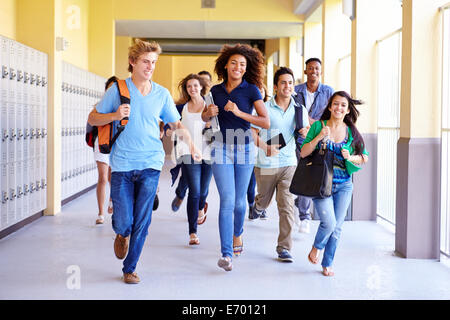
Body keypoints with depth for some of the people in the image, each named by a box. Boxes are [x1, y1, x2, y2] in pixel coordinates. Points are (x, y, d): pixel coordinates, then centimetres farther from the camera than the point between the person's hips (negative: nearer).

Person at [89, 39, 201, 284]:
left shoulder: (162, 94, 6)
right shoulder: (118, 89, 1)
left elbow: (176, 124, 14)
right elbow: (93, 118, 6)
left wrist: (191, 144, -1)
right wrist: (115, 116, -13)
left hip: (150, 164, 1)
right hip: (122, 164, -1)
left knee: (142, 222, 1)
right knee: (123, 222, -2)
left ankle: (130, 268, 18)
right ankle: (122, 235, 36)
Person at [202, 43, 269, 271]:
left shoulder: (251, 90, -4)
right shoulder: (216, 91, 5)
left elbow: (266, 122, -12)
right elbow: (204, 118, 19)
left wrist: (239, 113, -22)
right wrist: (209, 113, -5)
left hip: (244, 148, -1)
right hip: (221, 149, 1)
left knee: (239, 201, 10)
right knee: (227, 201, -9)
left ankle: (237, 233, 41)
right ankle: (226, 254, -9)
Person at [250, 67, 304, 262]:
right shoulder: (265, 108, -8)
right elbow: (252, 132, -7)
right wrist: (266, 148, -22)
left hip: (289, 164, 2)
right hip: (266, 165, -1)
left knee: (287, 206, -7)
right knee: (264, 200, 18)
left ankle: (284, 248, 0)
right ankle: (258, 205, 57)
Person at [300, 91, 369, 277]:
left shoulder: (352, 132, 5)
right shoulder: (318, 126, 0)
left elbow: (365, 157, 11)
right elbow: (303, 153, -4)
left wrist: (351, 158, -9)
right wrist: (319, 137, -17)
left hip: (344, 185, 3)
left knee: (337, 227, 4)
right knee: (328, 222, -15)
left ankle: (327, 264, 21)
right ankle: (316, 248, 17)